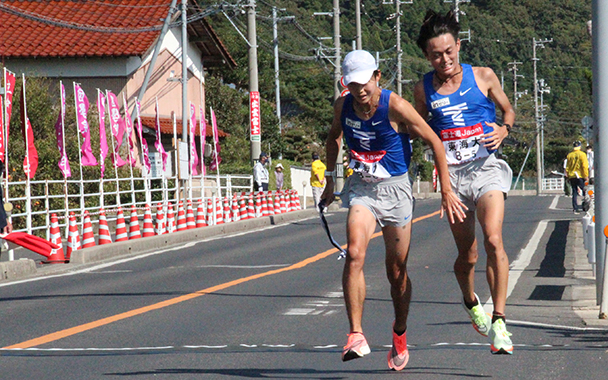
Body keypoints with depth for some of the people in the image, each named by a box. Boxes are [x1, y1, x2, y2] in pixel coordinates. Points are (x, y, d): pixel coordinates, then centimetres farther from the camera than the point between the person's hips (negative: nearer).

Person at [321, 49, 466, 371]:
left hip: (395, 188, -2)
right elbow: (334, 136, 18)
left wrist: (446, 191, -11)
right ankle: (356, 335, -23)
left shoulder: (395, 107, -18)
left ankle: (400, 334, 31)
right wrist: (330, 179, 19)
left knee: (397, 271, 7)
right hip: (361, 187, 2)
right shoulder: (343, 106, -5)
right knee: (354, 254, -22)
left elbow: (435, 142, -11)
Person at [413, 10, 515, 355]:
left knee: (493, 240, -22)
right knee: (467, 255, 7)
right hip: (451, 174, 2)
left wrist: (505, 129, -5)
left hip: (486, 168, -2)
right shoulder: (424, 89, 6)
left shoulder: (483, 77, 2)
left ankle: (499, 321, -19)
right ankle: (471, 301, 40)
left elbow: (508, 109, 15)